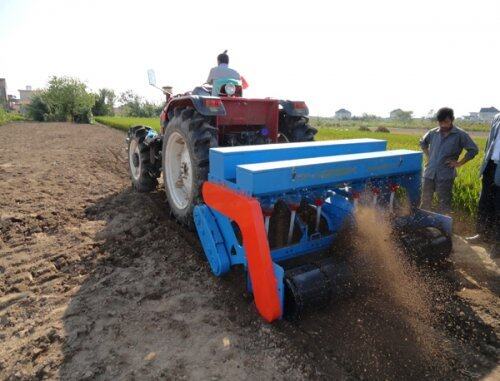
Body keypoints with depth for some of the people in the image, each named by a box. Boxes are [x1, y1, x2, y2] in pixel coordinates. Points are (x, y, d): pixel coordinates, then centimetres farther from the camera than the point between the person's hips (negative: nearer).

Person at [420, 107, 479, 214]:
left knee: (444, 204, 3)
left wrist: (459, 163, -5)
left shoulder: (460, 135, -5)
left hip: (445, 175, -4)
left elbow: (473, 150, -1)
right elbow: (423, 143, 23)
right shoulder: (433, 132, 5)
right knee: (425, 201, 13)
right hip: (429, 173, 4)